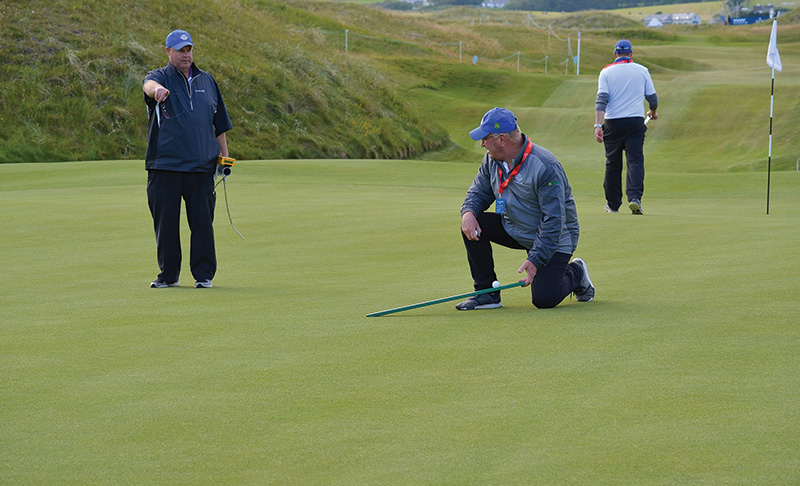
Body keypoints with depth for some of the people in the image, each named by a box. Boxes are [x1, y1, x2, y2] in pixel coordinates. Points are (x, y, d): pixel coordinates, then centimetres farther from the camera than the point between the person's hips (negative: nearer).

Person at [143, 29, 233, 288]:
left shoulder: (207, 81, 16)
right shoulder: (160, 77, 3)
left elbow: (219, 123, 21)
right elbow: (149, 85, -24)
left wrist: (224, 155, 15)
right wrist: (157, 89, -48)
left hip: (201, 165, 2)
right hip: (165, 164, -2)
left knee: (202, 220, -1)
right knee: (165, 220, 1)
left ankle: (203, 274, 6)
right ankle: (168, 274, 11)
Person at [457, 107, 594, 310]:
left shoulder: (546, 167, -28)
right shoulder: (492, 159, -4)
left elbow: (553, 221, -28)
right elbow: (479, 191, 8)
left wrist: (535, 259, -32)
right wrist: (468, 212, -17)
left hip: (555, 239, -7)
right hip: (513, 230, 7)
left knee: (544, 299, -20)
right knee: (472, 225, -14)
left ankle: (575, 273, 14)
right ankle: (486, 292, -4)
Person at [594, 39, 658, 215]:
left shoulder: (606, 72, 4)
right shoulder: (642, 70, 7)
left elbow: (601, 100, -8)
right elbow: (652, 97, 11)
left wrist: (598, 125, -14)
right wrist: (652, 113, 32)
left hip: (613, 123, 0)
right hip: (636, 121, 0)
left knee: (612, 164, 10)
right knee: (635, 160, -5)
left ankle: (613, 204, 17)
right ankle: (635, 197, -26)